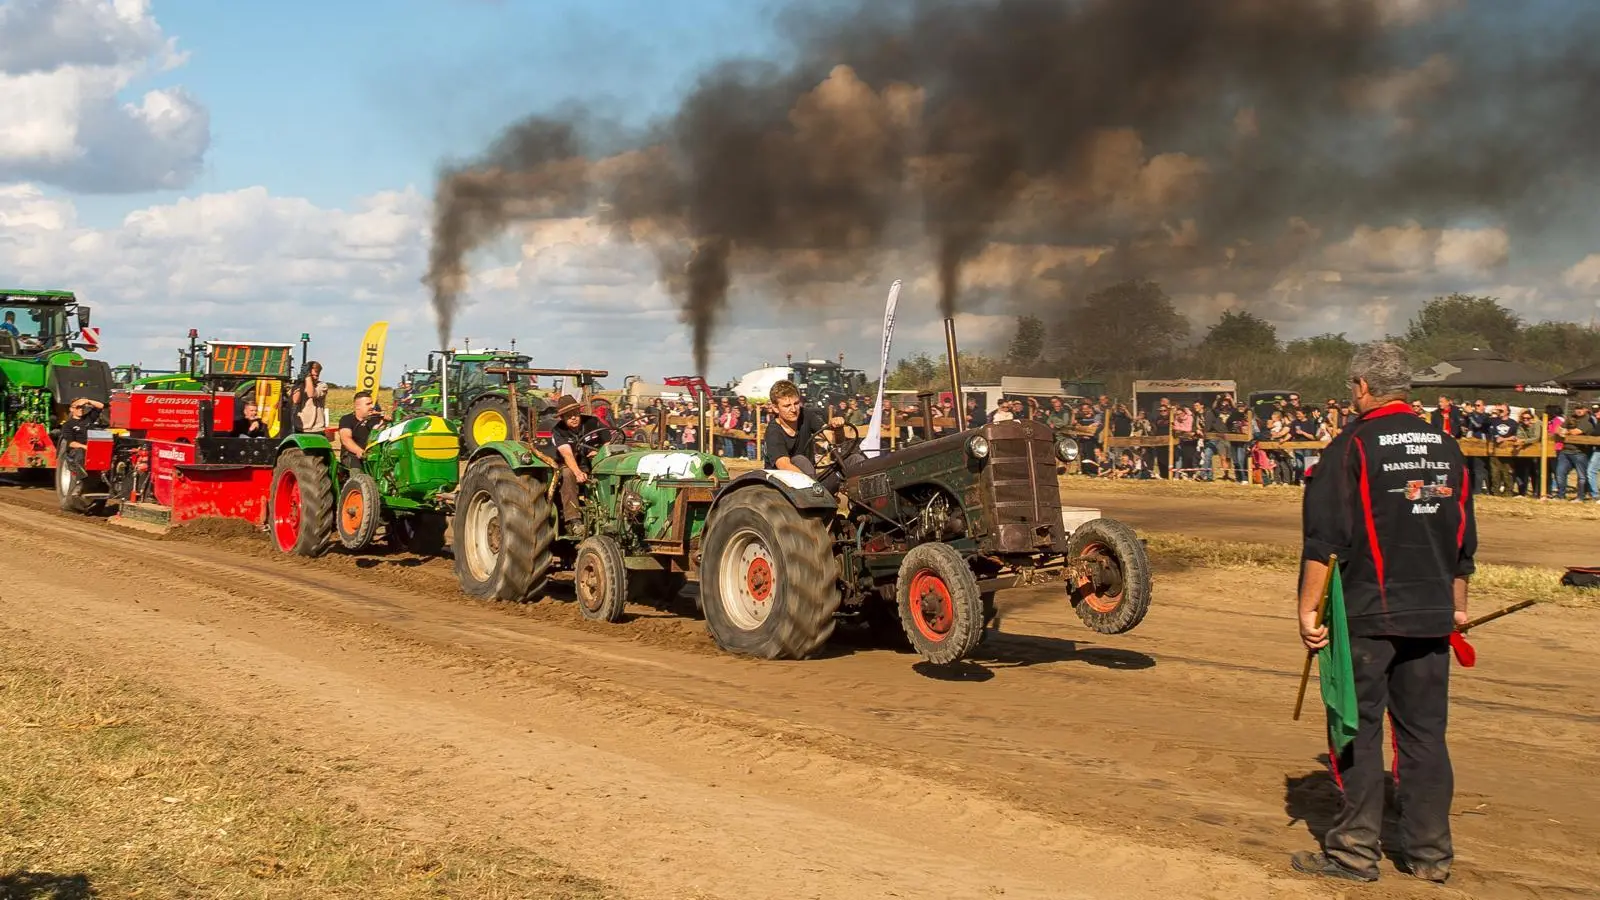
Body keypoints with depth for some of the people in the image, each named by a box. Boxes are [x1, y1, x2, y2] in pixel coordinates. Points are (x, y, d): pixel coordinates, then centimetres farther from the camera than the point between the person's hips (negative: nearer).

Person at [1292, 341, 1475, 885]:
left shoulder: (1351, 448, -10)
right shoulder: (1446, 448, 9)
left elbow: (1324, 542, -14)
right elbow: (1464, 539, 16)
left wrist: (1308, 609, -9)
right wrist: (1457, 604, 25)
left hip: (1366, 616, -6)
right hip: (1431, 617, 6)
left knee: (1359, 732, 1)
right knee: (1424, 732, 11)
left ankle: (1355, 851, 6)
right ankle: (1429, 852, 18)